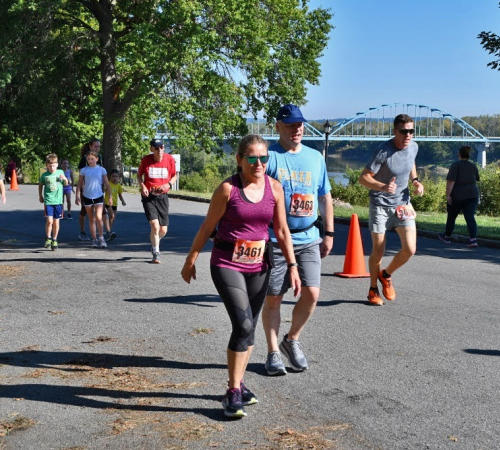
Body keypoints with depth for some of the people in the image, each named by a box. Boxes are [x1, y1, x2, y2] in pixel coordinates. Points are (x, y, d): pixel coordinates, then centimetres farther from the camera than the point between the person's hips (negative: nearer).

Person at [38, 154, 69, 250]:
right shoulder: (44, 175, 0)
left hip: (58, 201, 2)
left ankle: (54, 240, 21)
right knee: (49, 221, -13)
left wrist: (65, 179, -5)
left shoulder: (60, 172, 4)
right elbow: (40, 185, 18)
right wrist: (40, 196, 20)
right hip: (48, 201, -1)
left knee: (56, 222, 6)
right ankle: (48, 239, 6)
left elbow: (66, 184, 16)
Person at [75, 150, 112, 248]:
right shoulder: (84, 170, 2)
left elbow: (107, 184, 4)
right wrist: (78, 196, -5)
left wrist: (110, 196, 0)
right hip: (87, 197, 2)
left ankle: (101, 238, -2)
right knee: (91, 219, 8)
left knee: (99, 218, -15)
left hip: (99, 196, -2)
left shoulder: (101, 170, 1)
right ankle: (94, 239, 15)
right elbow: (79, 184, 5)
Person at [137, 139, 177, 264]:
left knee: (163, 230, 5)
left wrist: (168, 184, -10)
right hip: (148, 196, -2)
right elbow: (139, 174, 10)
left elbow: (174, 176, 10)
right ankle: (156, 253, -1)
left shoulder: (170, 159, -3)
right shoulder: (146, 159, -5)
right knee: (155, 224, -18)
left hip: (162, 196, 2)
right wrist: (142, 186, -9)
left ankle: (154, 243, 40)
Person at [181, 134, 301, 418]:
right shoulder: (228, 189, -10)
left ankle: (239, 383, 29)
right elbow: (207, 227, -2)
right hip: (227, 264, -4)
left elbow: (281, 230, 7)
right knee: (243, 324, -16)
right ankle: (233, 392, -4)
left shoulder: (274, 188, 1)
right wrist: (191, 261, 3)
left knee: (249, 327, 11)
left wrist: (292, 266, 4)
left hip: (259, 266, 5)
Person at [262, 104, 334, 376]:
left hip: (308, 239, 3)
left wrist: (329, 233, 14)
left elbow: (325, 197, 18)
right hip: (274, 240, -3)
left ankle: (292, 340, 19)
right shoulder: (268, 157, -2)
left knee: (311, 293, -6)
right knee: (273, 298, 4)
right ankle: (273, 353, 19)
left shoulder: (315, 157, 12)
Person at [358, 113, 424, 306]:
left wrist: (415, 180, 2)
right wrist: (383, 187, -36)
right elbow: (363, 178, -19)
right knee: (378, 251, 3)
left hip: (402, 203, 5)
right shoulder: (383, 151, -20)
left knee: (410, 249, -8)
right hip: (380, 204, -5)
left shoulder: (414, 147, -2)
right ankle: (373, 289, 27)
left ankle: (386, 275, 21)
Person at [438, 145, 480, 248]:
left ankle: (446, 237, 29)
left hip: (457, 196, -4)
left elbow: (451, 181, -18)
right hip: (472, 195, 4)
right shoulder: (473, 166, 7)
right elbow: (476, 180, 21)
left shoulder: (456, 165, -9)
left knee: (451, 217, 14)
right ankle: (473, 239, -17)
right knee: (470, 217, -3)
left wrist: (448, 194, -17)